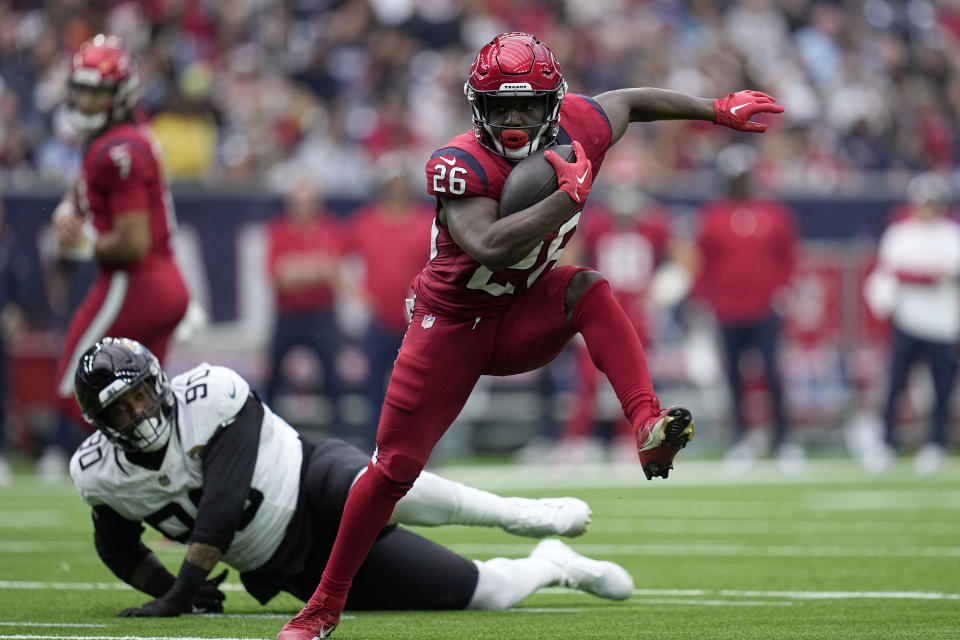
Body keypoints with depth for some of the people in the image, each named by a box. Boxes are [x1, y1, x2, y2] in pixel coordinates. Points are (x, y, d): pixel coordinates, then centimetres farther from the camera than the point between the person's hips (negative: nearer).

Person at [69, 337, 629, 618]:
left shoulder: (211, 396, -20)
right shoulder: (100, 473, -4)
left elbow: (224, 504, -25)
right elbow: (118, 550, 14)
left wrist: (179, 595, -27)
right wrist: (166, 589, -4)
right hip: (296, 571, 4)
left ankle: (519, 513, -20)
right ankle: (550, 566, 24)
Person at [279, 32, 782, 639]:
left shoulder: (577, 129, -12)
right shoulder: (460, 165, -27)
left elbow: (628, 101, 11)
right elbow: (490, 247, -43)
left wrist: (720, 110, 18)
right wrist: (571, 194, -41)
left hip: (525, 316, 4)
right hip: (453, 322, -3)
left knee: (591, 292, -29)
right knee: (394, 467, -1)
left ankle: (649, 428, -40)